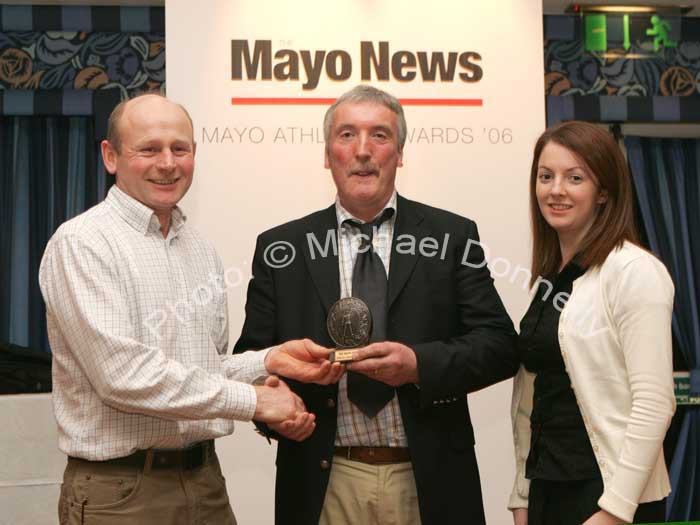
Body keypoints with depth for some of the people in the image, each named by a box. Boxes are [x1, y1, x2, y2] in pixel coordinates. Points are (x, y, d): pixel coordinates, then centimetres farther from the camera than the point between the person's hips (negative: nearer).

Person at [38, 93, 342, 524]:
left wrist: (269, 361, -4)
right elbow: (124, 373, -21)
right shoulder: (82, 244, -12)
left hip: (206, 480, 6)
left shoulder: (201, 249, 11)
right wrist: (253, 401, -16)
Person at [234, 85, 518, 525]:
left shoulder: (452, 237, 1)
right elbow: (252, 356, 5)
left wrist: (420, 364, -18)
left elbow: (500, 344, -2)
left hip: (428, 481, 0)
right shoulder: (280, 248, 3)